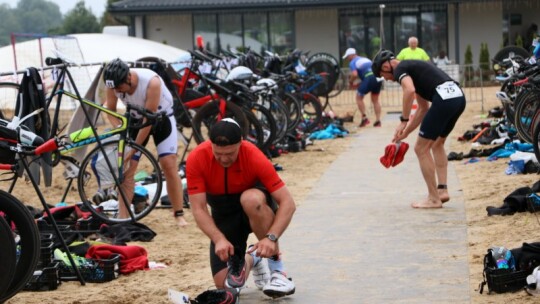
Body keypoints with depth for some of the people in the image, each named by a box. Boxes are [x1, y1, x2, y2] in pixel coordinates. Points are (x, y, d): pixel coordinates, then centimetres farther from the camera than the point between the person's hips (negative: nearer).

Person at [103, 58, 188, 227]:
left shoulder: (151, 82, -37)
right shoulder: (114, 84, -24)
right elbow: (110, 109, -7)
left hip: (161, 118, -4)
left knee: (169, 166, -11)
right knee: (127, 168, -6)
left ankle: (179, 215, -2)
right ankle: (122, 218, -3)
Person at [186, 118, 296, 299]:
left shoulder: (253, 156, -28)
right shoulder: (196, 159, -24)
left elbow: (288, 203, -29)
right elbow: (198, 209, -23)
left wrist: (271, 238, -43)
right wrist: (219, 239, -38)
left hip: (255, 208, -2)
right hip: (224, 214, 2)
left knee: (251, 199, -39)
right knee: (225, 284, -12)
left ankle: (276, 267, -22)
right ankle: (251, 260, 24)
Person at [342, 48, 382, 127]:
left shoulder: (352, 62, 7)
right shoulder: (365, 59, 30)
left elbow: (354, 74, -8)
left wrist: (350, 81, 12)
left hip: (369, 78, -7)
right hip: (378, 76, 7)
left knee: (359, 97, 11)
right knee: (375, 100, 19)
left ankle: (364, 118, 3)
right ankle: (378, 120, 12)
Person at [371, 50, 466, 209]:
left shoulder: (400, 69, 3)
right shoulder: (412, 67, 31)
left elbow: (409, 90, -21)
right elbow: (423, 108, 35)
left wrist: (403, 120, -12)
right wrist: (406, 132, 36)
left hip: (444, 98, -9)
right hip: (458, 96, 9)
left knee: (421, 149, 3)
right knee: (437, 144, 28)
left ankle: (433, 198, 5)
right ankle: (442, 190, 21)